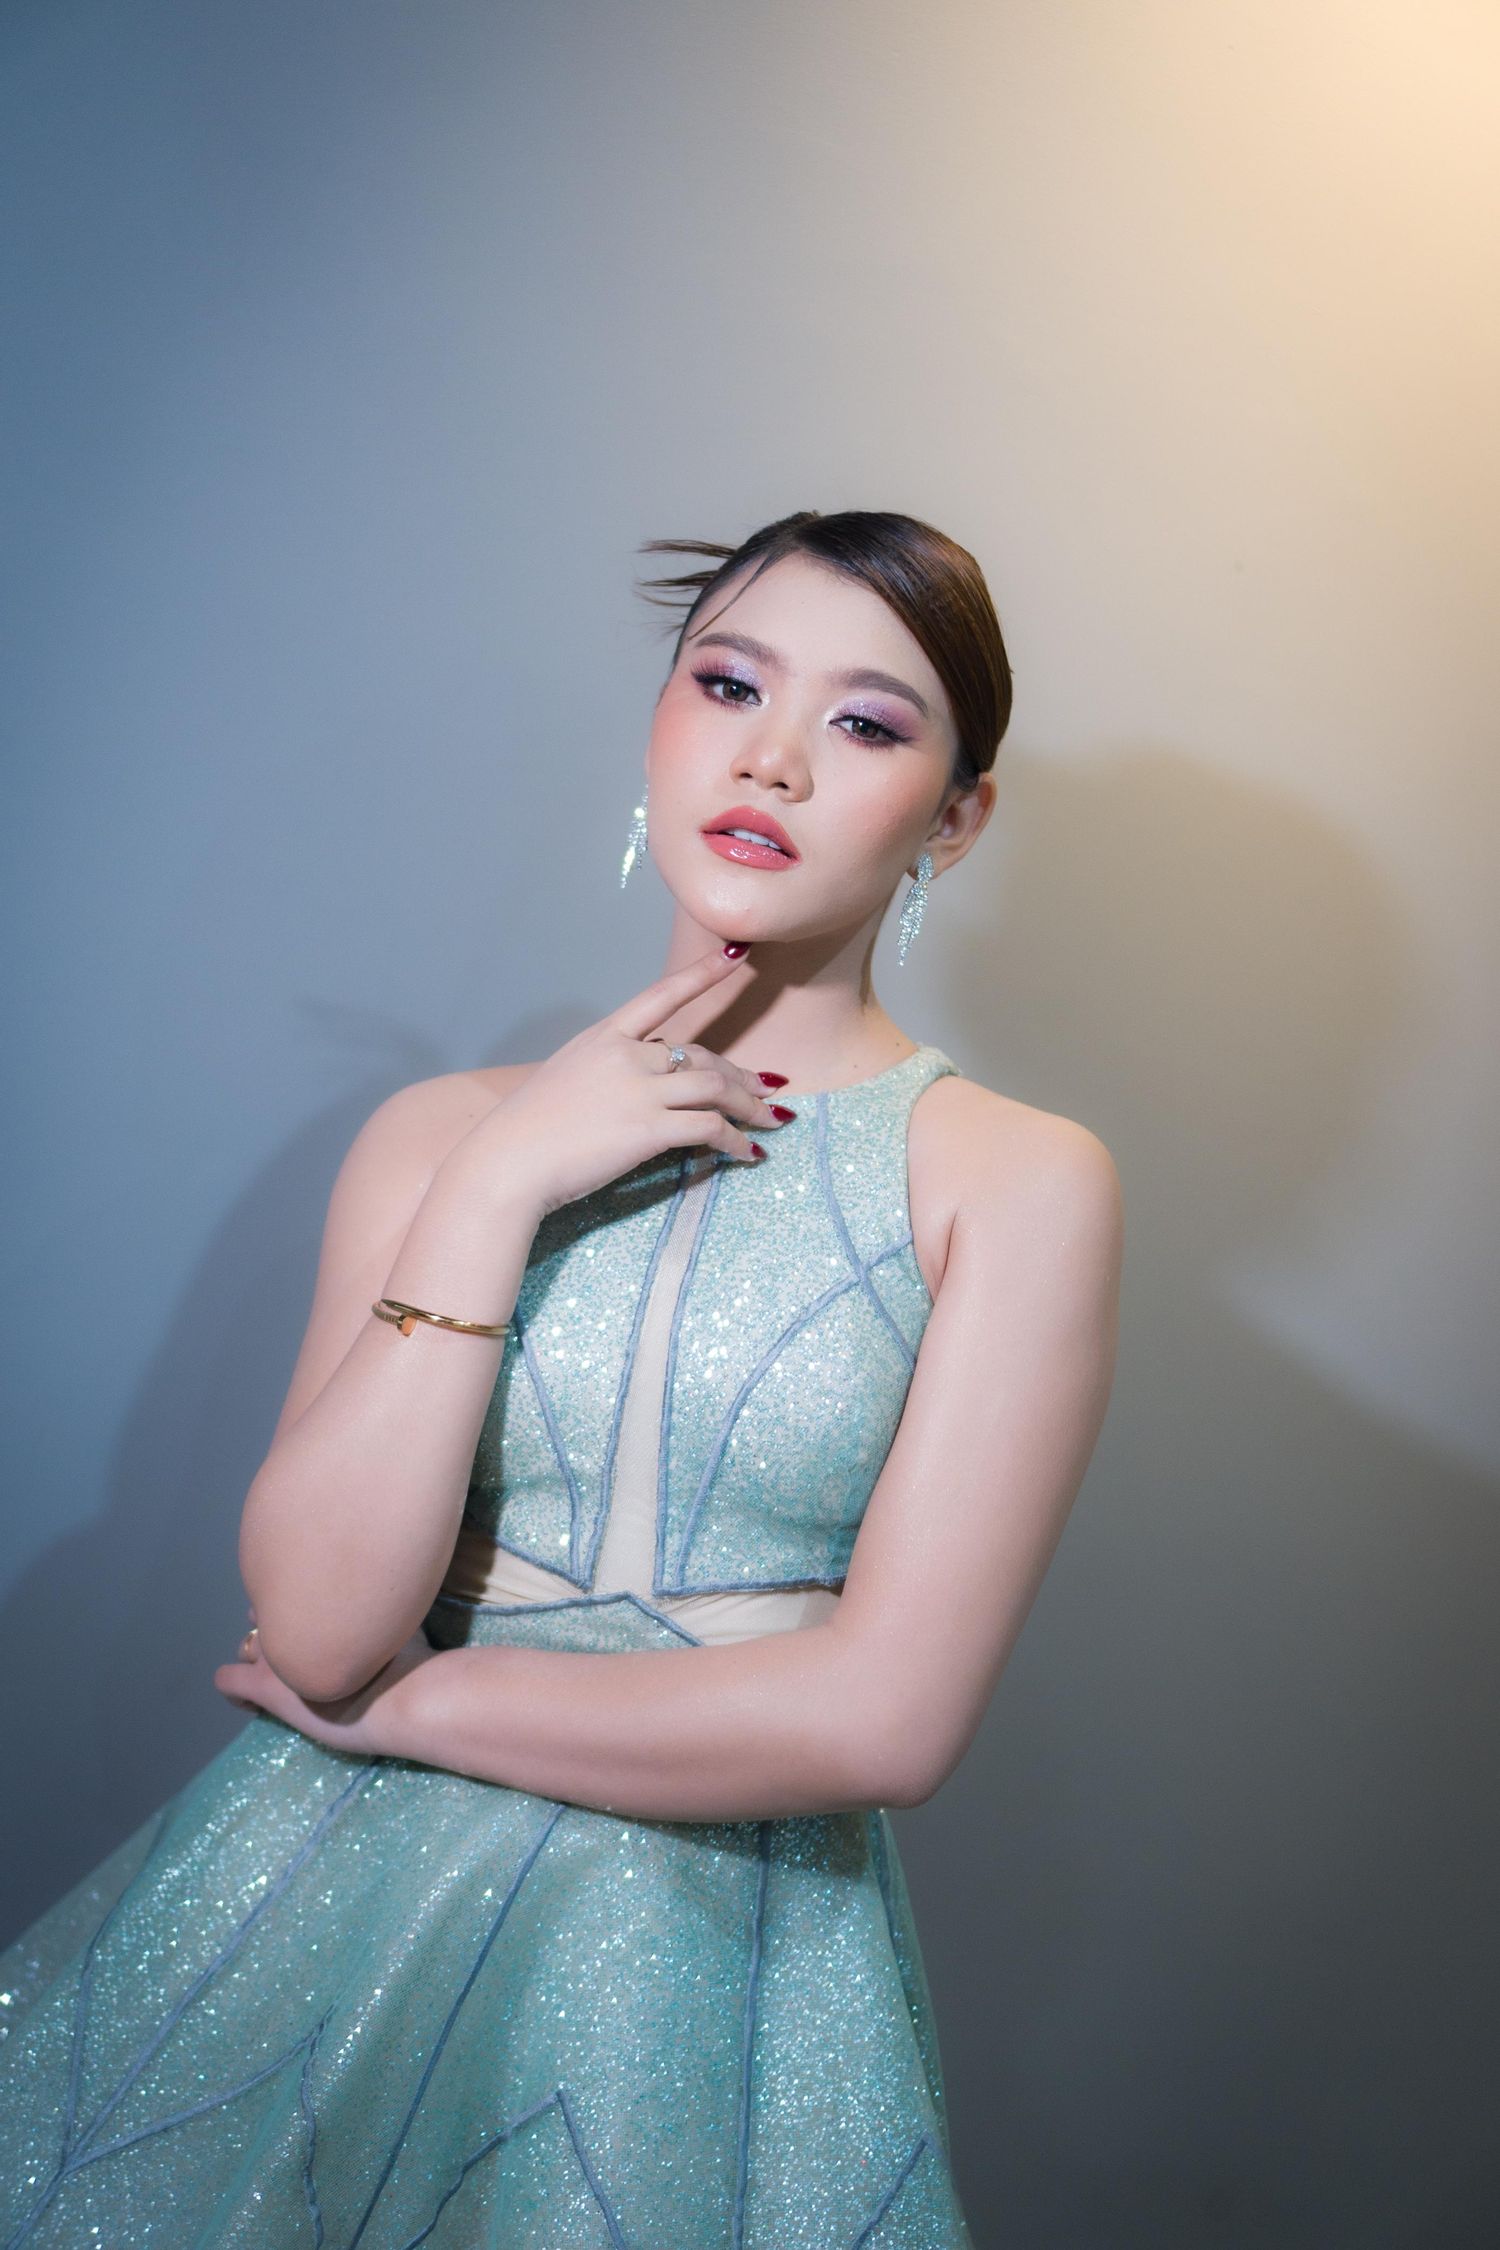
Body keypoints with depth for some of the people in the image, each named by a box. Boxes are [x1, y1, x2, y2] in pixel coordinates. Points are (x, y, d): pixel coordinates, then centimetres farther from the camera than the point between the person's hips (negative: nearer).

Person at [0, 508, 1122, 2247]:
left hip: (716, 1946, -2)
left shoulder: (1015, 1180, -8)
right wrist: (496, 1190, -15)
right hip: (329, 1907, 3)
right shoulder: (441, 1132, 1)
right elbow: (319, 1623, -9)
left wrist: (417, 1705, -7)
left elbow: (884, 1717, -15)